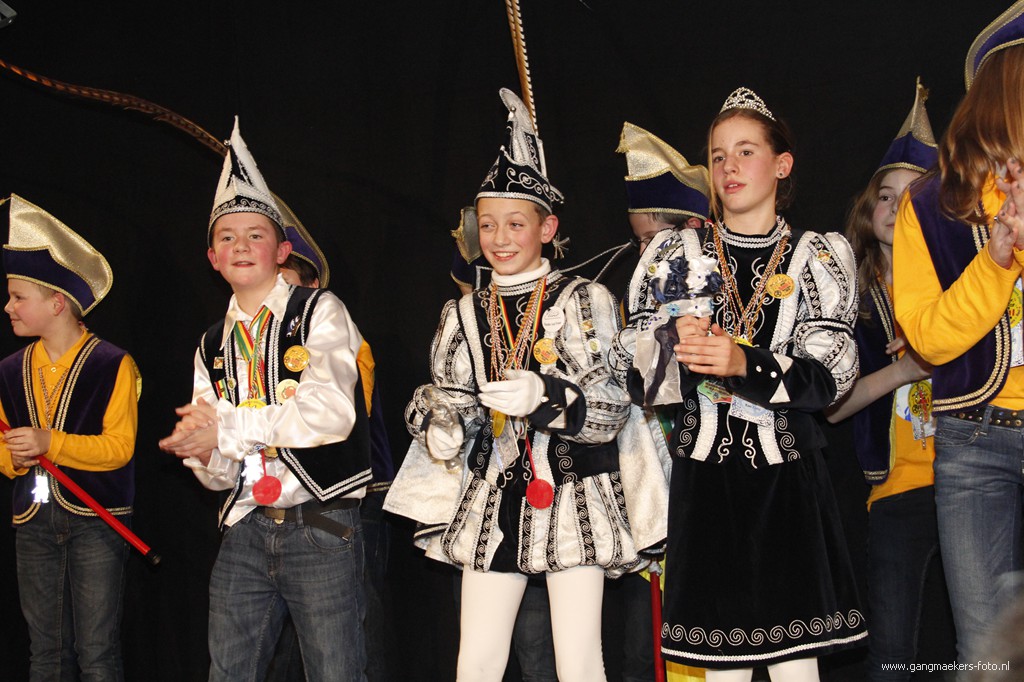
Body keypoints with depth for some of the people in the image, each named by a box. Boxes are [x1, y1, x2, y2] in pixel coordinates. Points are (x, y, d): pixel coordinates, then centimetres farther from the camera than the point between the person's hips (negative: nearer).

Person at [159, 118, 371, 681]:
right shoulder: (211, 348, 16)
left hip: (321, 528, -5)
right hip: (245, 530, 5)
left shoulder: (319, 312, 0)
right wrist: (205, 454, -10)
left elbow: (333, 412, -16)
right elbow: (217, 474, 15)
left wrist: (228, 428, -10)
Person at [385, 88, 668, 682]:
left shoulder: (585, 301, -2)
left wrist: (545, 396, -26)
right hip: (493, 498, 4)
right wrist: (442, 431, -11)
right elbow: (449, 400, 12)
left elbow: (613, 405, -9)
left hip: (574, 493, -4)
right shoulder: (465, 315, 10)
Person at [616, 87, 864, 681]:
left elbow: (830, 374, -5)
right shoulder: (677, 254, 9)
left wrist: (744, 363, -20)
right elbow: (634, 370, 5)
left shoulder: (818, 257, 6)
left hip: (788, 478, -1)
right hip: (704, 476, 1)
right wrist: (679, 348, -16)